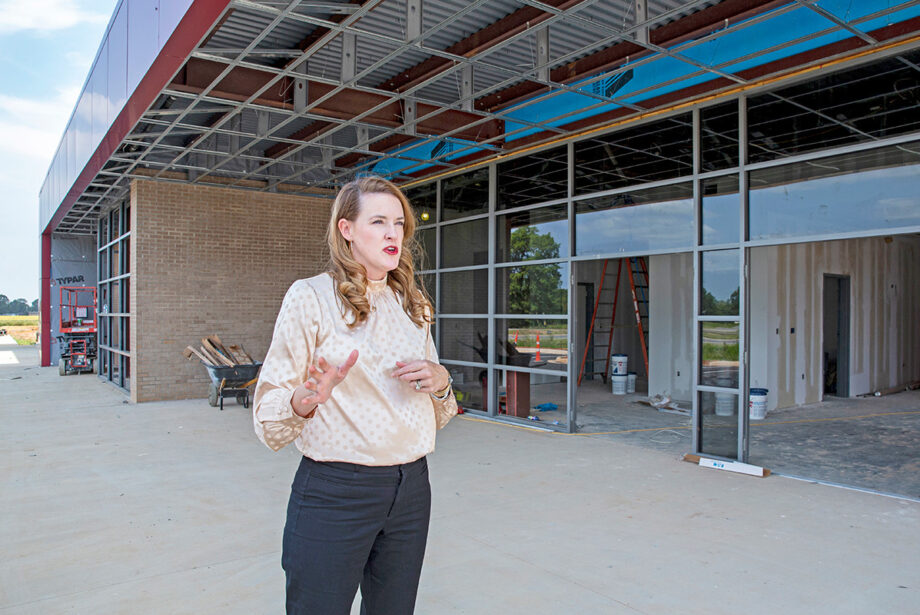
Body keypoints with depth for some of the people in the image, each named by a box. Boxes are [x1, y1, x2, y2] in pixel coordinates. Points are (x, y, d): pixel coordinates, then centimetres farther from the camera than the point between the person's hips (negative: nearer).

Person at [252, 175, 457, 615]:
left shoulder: (412, 305, 10)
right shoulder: (310, 295, -7)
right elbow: (268, 419, -8)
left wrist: (440, 381, -5)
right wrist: (307, 398, -29)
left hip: (411, 488, 5)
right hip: (334, 491, -5)